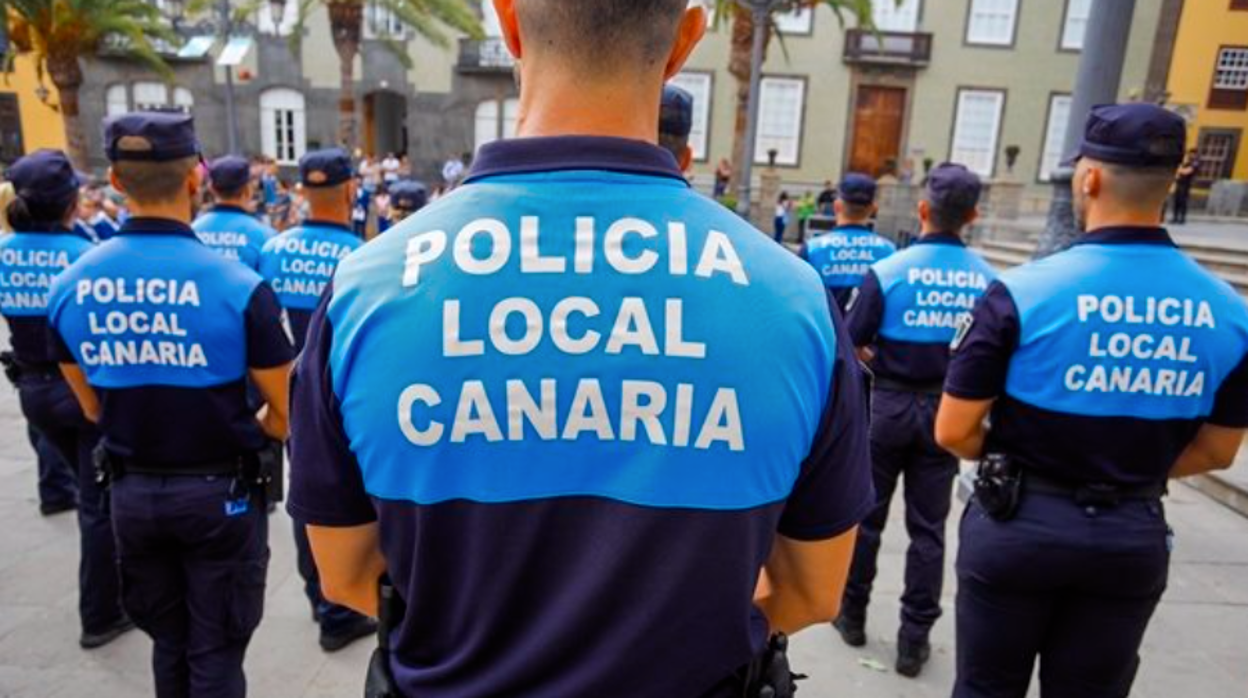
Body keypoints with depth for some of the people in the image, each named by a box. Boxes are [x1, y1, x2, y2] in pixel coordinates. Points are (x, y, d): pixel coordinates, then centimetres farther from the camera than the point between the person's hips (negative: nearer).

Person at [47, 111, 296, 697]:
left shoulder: (69, 286, -6)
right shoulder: (238, 286, -21)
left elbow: (93, 408, 7)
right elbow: (283, 417, -14)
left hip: (131, 491, 5)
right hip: (219, 492, -4)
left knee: (167, 642, 23)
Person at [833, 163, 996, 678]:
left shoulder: (888, 271, -15)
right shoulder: (989, 280, -6)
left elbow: (851, 344, -13)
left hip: (889, 405, -2)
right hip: (947, 410, 2)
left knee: (867, 515, 14)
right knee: (928, 527, 11)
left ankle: (853, 614, 29)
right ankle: (914, 639, 19)